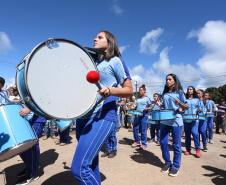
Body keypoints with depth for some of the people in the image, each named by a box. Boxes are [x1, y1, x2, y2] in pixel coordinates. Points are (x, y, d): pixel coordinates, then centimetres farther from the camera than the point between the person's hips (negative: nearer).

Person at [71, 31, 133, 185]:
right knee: (90, 163, 17)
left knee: (79, 168, -11)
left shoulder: (115, 61, 0)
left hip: (102, 118, -7)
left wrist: (110, 90, -22)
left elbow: (129, 90, -5)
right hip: (83, 116, 8)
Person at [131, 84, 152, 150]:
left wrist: (147, 109, -20)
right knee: (135, 128, 6)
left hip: (144, 115, -6)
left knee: (143, 130, -1)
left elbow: (151, 106, -1)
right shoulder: (138, 98, 13)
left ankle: (144, 144, 12)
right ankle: (137, 141, 23)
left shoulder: (147, 98, -3)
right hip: (137, 115, 6)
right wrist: (133, 107, 4)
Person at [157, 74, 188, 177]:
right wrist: (160, 105, 4)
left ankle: (175, 166, 22)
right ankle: (167, 163, 26)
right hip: (164, 121, 5)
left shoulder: (179, 92, -1)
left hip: (176, 121, -4)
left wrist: (179, 103, -20)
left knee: (176, 145, 5)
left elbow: (186, 107, -1)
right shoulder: (164, 93, 13)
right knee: (163, 142, 6)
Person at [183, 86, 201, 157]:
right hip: (186, 119, 2)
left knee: (195, 133, -17)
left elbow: (199, 108, 11)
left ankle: (198, 149, -3)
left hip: (194, 119, -2)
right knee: (187, 134, 6)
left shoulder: (196, 100, 11)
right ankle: (188, 149, 18)